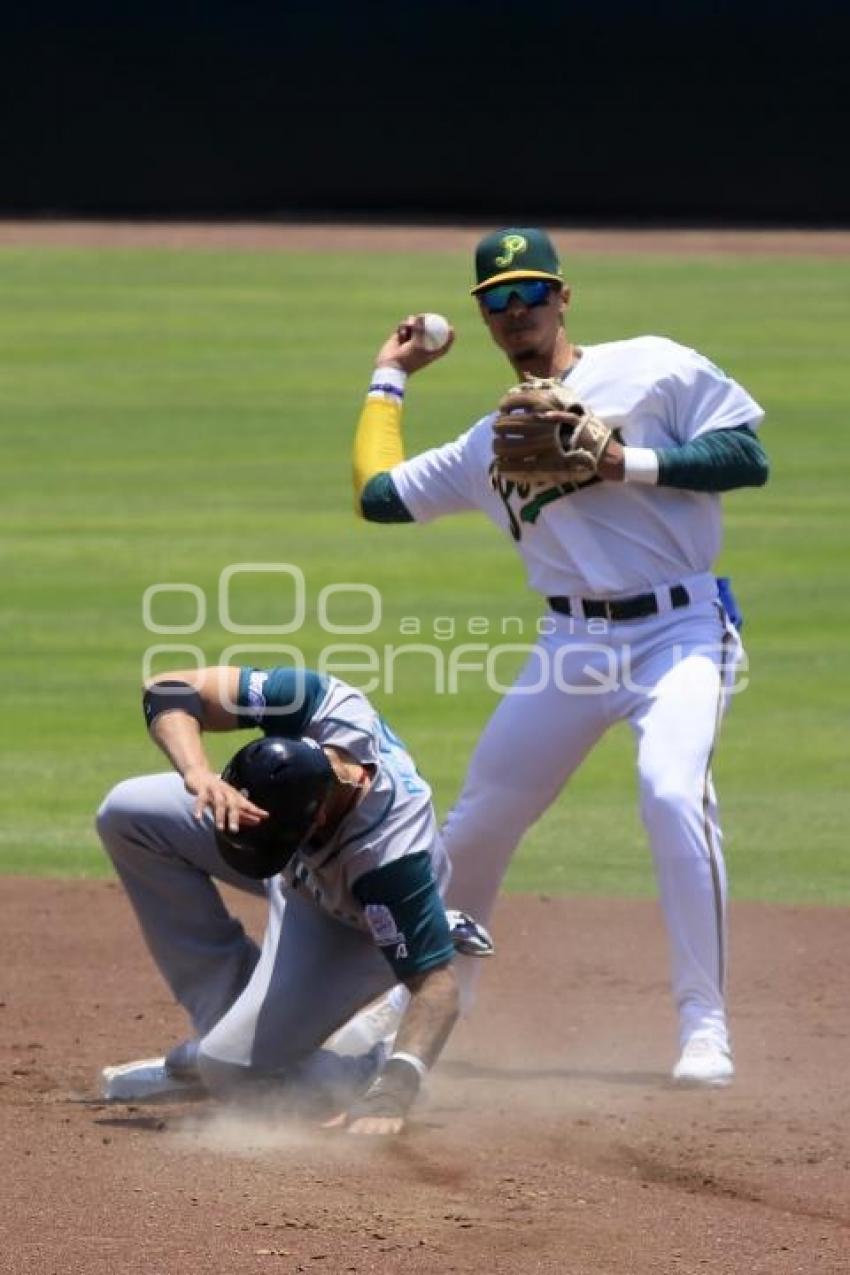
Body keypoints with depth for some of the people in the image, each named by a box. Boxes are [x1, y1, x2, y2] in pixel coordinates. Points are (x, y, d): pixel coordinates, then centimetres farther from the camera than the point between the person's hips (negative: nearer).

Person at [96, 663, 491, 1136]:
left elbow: (436, 984, -40)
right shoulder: (322, 705, -36)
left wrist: (391, 1094, -54)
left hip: (348, 930, -7)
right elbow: (169, 690, -34)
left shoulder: (389, 857, -45)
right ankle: (229, 1020, 4)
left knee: (234, 1066, -21)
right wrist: (198, 774, -54)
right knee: (128, 814, -4)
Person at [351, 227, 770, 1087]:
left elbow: (747, 457, -6)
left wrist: (629, 463, -15)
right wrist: (389, 379, 23)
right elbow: (378, 494, 13)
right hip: (571, 649, 5)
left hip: (680, 632, -5)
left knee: (673, 795, -28)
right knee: (477, 821, 8)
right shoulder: (489, 444, 14)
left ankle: (703, 1024, -22)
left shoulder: (653, 369, 1)